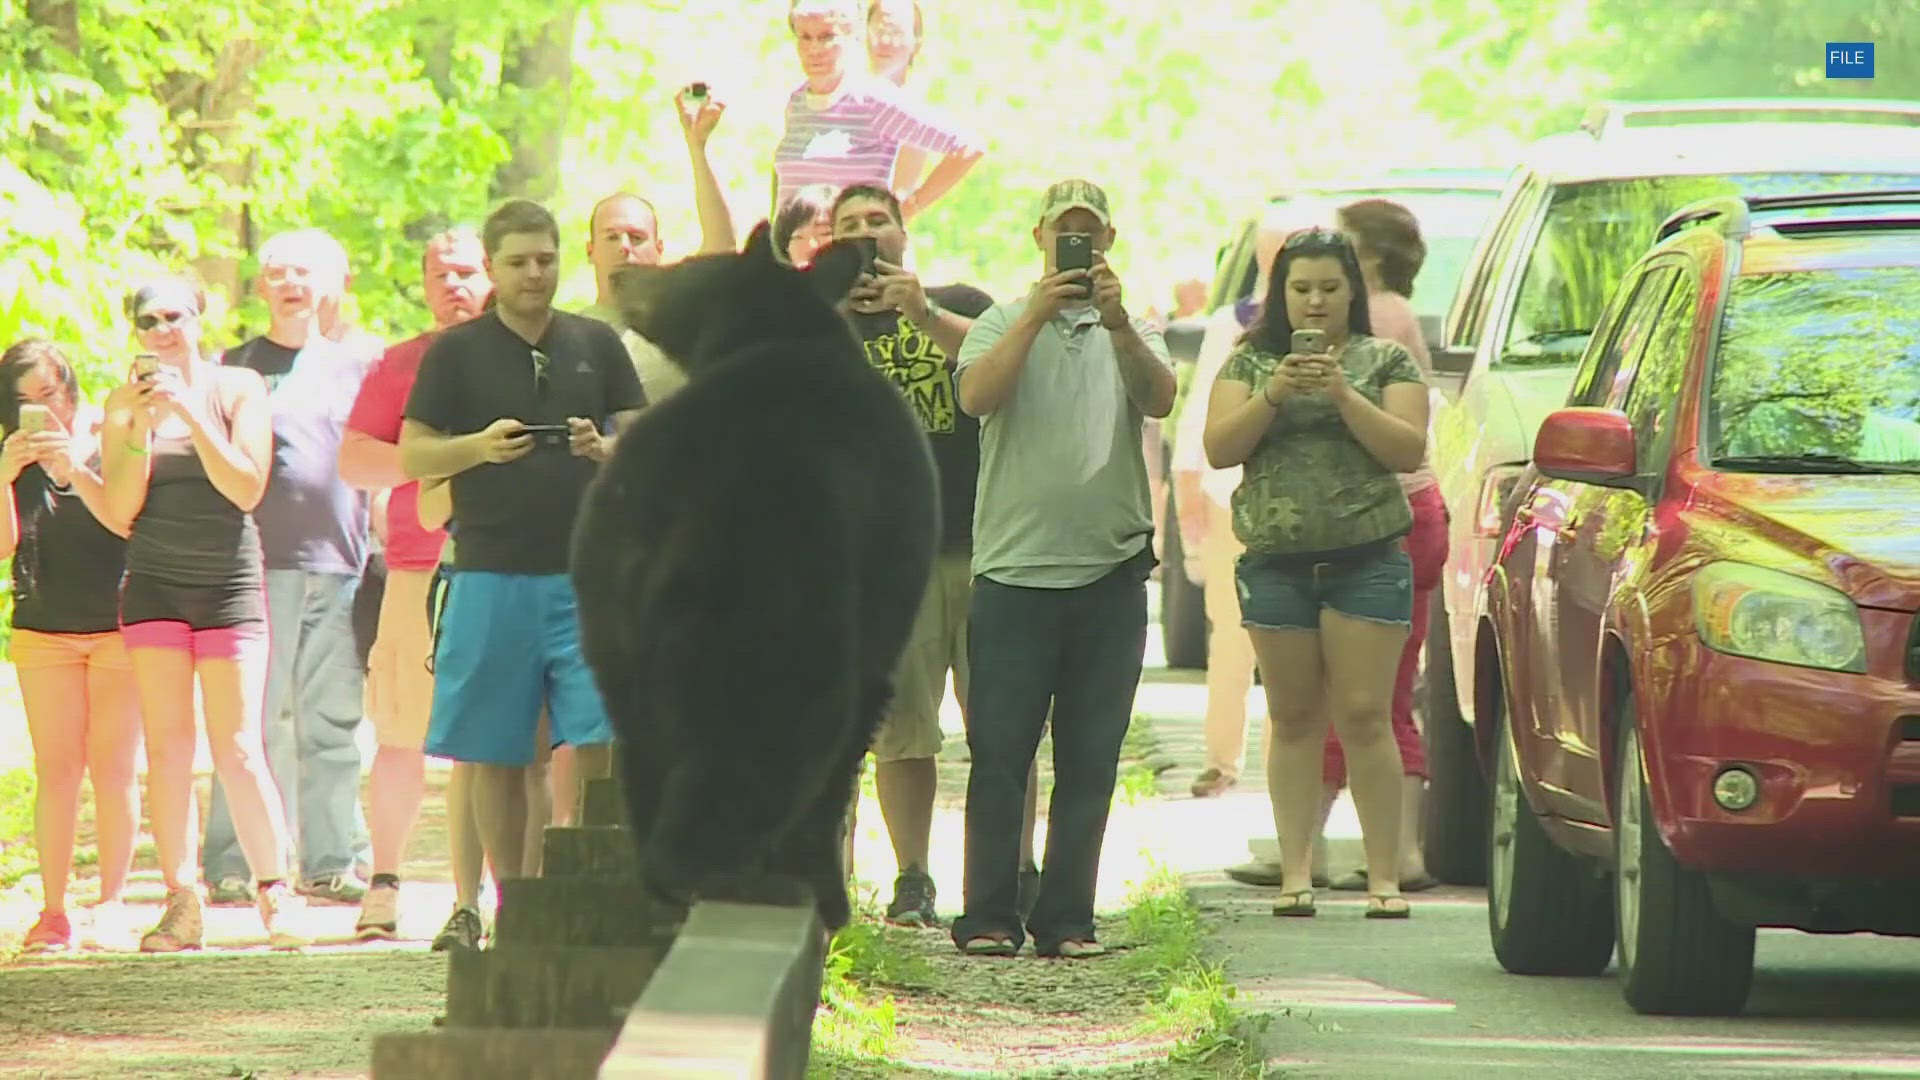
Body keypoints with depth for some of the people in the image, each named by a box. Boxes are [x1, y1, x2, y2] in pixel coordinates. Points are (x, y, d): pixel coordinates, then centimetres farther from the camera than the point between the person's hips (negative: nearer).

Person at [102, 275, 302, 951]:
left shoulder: (238, 389, 2)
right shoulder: (126, 402, 6)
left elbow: (247, 489, -8)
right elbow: (120, 512, 1)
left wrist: (192, 413, -15)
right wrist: (140, 427, -11)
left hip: (230, 584, -2)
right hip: (155, 585, 2)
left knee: (239, 752, -7)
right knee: (166, 748, -4)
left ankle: (275, 891, 4)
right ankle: (181, 903, -2)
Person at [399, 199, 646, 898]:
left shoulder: (597, 344, 11)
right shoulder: (456, 352, 5)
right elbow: (412, 457, 2)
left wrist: (605, 448, -11)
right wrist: (480, 447, -16)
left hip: (586, 572, 1)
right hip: (493, 572, -1)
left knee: (602, 743, -9)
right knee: (497, 754, 2)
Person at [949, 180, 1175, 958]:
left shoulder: (1133, 333, 12)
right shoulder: (1003, 324, 7)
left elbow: (1160, 400, -8)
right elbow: (975, 396, -12)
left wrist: (1118, 324, -23)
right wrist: (1037, 315, -20)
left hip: (1110, 571, 2)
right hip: (1014, 568, -2)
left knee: (1090, 761, 3)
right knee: (999, 755, -4)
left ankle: (1068, 920, 7)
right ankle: (988, 917, -1)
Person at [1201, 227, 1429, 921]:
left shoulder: (1386, 362, 7)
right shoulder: (1251, 362, 11)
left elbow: (1409, 450, -4)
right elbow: (1219, 448, 0)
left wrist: (1342, 394, -13)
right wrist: (1275, 396, -14)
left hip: (1366, 558, -2)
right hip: (1275, 561, 2)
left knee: (1364, 717, -7)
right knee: (1293, 719, 4)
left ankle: (1384, 876, -6)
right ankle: (1295, 873, 6)